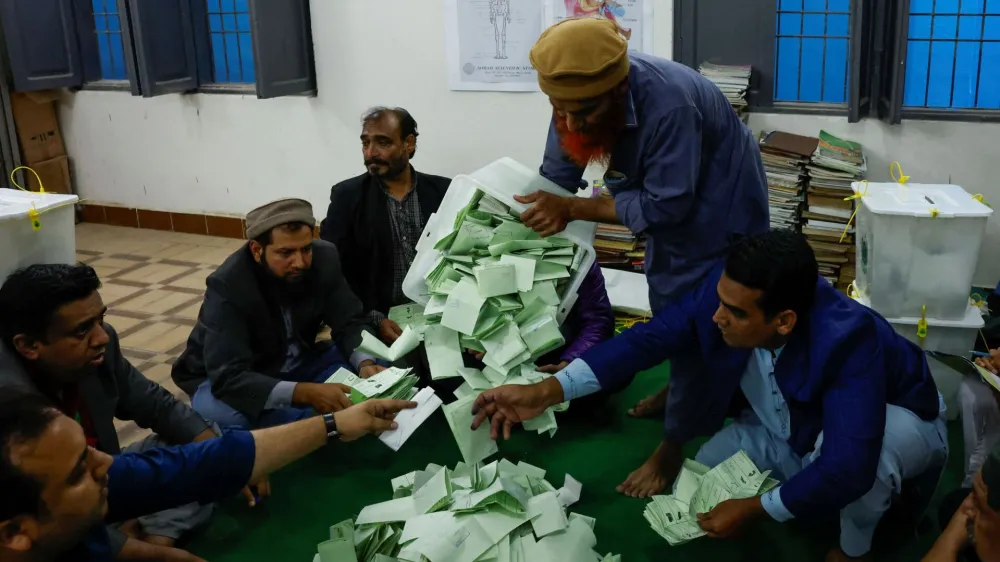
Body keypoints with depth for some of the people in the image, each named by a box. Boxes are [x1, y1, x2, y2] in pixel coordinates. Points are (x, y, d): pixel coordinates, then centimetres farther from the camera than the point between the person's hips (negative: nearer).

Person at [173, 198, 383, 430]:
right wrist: (305, 392, -50)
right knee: (218, 409, -38)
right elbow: (228, 377, -37)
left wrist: (365, 363, -32)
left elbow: (350, 322, -9)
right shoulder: (228, 284, -30)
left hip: (300, 365, 4)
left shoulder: (324, 258, -17)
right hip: (232, 378, -4)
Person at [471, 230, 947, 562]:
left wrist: (752, 508, -36)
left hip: (895, 426, -5)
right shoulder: (724, 292, -28)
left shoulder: (848, 341, -44)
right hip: (795, 428, 5)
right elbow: (649, 338, -23)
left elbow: (847, 465, -48)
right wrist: (547, 391, -32)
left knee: (868, 460, -39)